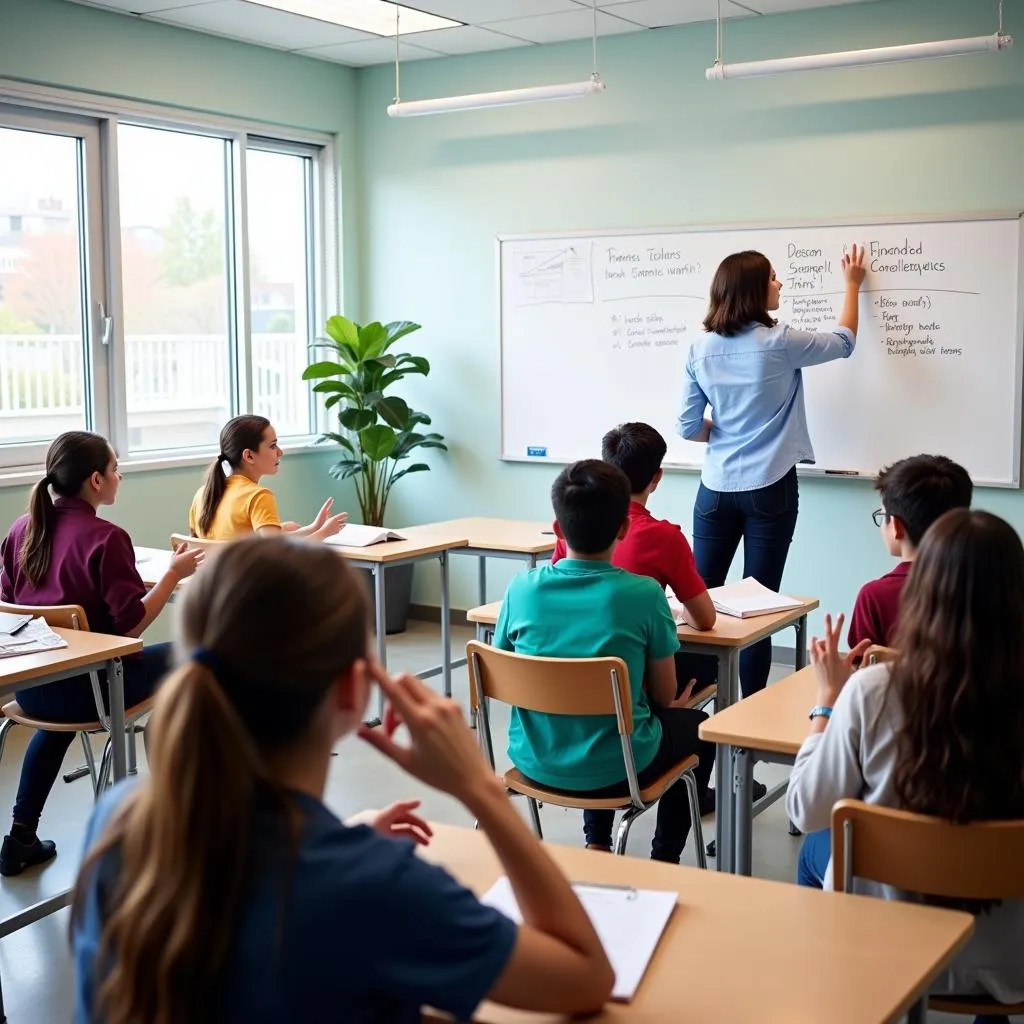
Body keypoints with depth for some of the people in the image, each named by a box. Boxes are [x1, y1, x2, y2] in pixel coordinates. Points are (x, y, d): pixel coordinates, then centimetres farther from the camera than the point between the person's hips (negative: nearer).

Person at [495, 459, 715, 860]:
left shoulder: (522, 588, -11)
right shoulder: (644, 594, -19)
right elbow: (664, 696, -8)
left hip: (534, 760, 4)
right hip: (615, 767, -3)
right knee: (698, 726, 27)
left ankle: (597, 844, 36)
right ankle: (664, 861, 31)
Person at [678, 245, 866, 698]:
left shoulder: (701, 349, 1)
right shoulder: (779, 343, -9)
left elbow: (689, 427, 2)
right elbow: (844, 342, 9)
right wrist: (852, 284, 23)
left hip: (716, 489, 4)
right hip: (769, 490, -4)